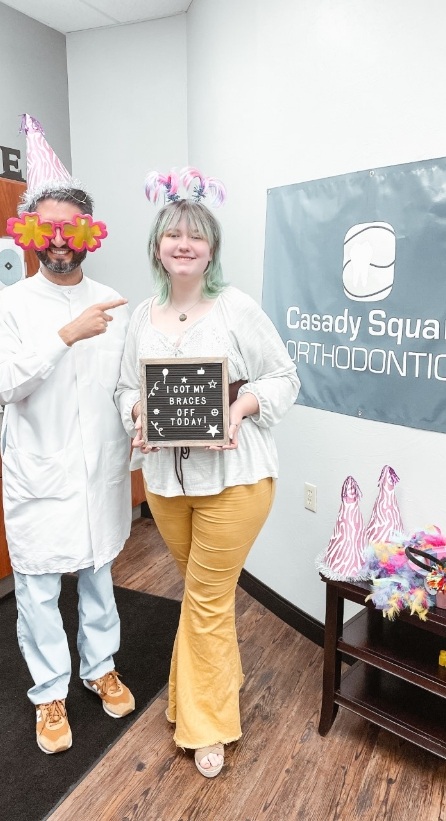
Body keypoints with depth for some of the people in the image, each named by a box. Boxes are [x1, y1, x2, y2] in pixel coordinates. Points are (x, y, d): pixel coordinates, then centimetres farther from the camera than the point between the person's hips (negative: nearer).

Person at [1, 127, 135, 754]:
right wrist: (67, 335, -25)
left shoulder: (114, 305, 2)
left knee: (98, 573, 19)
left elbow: (131, 383, 7)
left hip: (103, 468, 2)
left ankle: (100, 666, 41)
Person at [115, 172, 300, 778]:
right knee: (202, 587, 22)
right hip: (164, 475, 5)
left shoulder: (237, 308, -7)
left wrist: (244, 405, -21)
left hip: (232, 476, -4)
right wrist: (137, 414, -9)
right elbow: (126, 386, 12)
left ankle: (206, 723, 28)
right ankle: (224, 674, 49)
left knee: (207, 599, 4)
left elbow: (284, 379, -4)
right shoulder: (144, 315, 7)